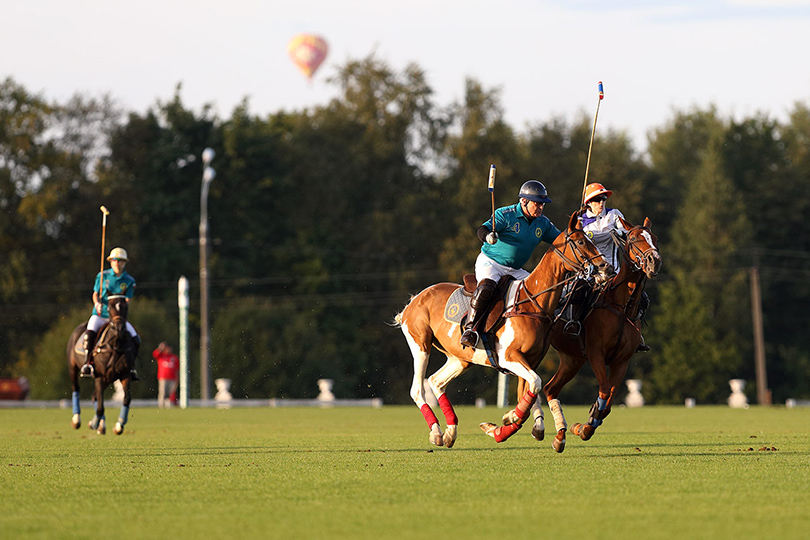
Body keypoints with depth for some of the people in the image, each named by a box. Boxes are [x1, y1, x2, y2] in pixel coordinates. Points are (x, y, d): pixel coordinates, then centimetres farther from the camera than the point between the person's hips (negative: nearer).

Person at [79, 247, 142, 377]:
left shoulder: (129, 281, 3)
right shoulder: (102, 276, 4)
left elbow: (127, 300, 0)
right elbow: (95, 294, 9)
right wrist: (97, 304, -12)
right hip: (100, 314, -1)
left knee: (135, 339, -13)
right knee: (90, 332, -32)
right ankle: (87, 363, -26)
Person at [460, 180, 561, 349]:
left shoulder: (543, 223, 7)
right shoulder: (506, 215, -12)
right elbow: (483, 229, -24)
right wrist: (487, 236, -48)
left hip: (515, 270, 6)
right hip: (489, 262, -6)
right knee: (486, 287, -34)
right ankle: (469, 328, -33)